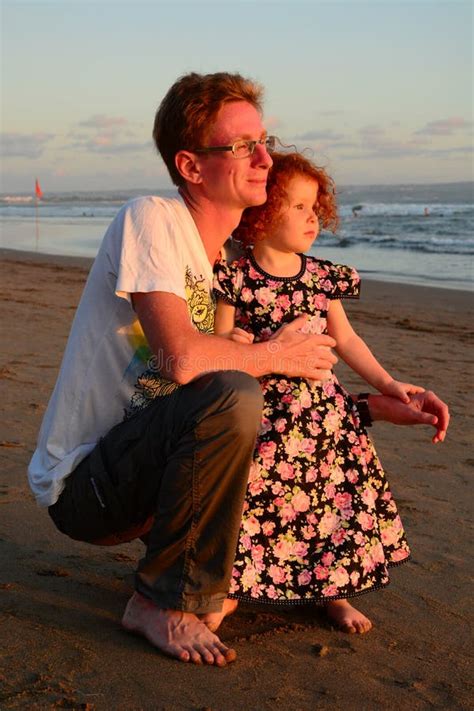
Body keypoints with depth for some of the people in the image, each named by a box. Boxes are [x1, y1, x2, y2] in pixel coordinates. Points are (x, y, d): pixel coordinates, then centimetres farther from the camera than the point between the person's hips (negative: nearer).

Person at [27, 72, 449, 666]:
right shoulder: (150, 219, -16)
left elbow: (303, 375, 16)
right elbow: (182, 358, -31)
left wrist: (386, 406, 5)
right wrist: (272, 356, -13)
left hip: (141, 469, 8)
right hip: (82, 486, -8)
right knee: (232, 397, -33)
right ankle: (164, 602, -14)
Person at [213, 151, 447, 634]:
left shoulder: (323, 276, 6)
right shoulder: (235, 279, -7)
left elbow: (344, 339, 13)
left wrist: (385, 382, 8)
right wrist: (232, 348, -25)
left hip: (322, 413, 4)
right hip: (260, 418, -4)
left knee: (336, 501, 6)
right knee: (255, 500, -3)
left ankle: (333, 590, 27)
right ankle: (232, 589, 21)